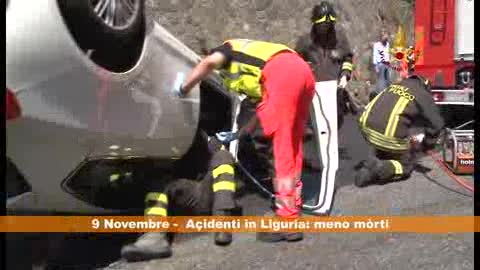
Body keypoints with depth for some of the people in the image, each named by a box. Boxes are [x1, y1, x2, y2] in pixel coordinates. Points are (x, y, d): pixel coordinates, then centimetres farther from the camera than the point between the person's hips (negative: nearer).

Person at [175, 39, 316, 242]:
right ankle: (292, 207, 17)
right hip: (304, 71, 8)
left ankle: (288, 221, -6)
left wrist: (183, 90, 8)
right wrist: (239, 134, 43)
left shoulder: (229, 48, 23)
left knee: (282, 145, -7)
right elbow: (264, 110, 37)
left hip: (283, 73, -8)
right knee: (292, 146, 13)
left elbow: (209, 62, -2)